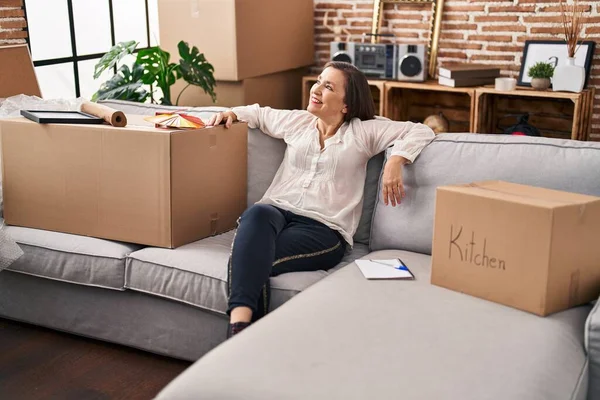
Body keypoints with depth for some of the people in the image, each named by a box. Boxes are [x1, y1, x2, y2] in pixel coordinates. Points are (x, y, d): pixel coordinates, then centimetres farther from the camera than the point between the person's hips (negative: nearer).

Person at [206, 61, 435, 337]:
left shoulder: (363, 131, 10)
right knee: (258, 214, -38)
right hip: (277, 211, 3)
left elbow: (420, 132, 5)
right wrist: (232, 113, 22)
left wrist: (395, 161, -12)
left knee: (255, 260, -34)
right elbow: (260, 114, 41)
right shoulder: (296, 122, 22)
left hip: (324, 229, -3)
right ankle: (240, 323, -52)